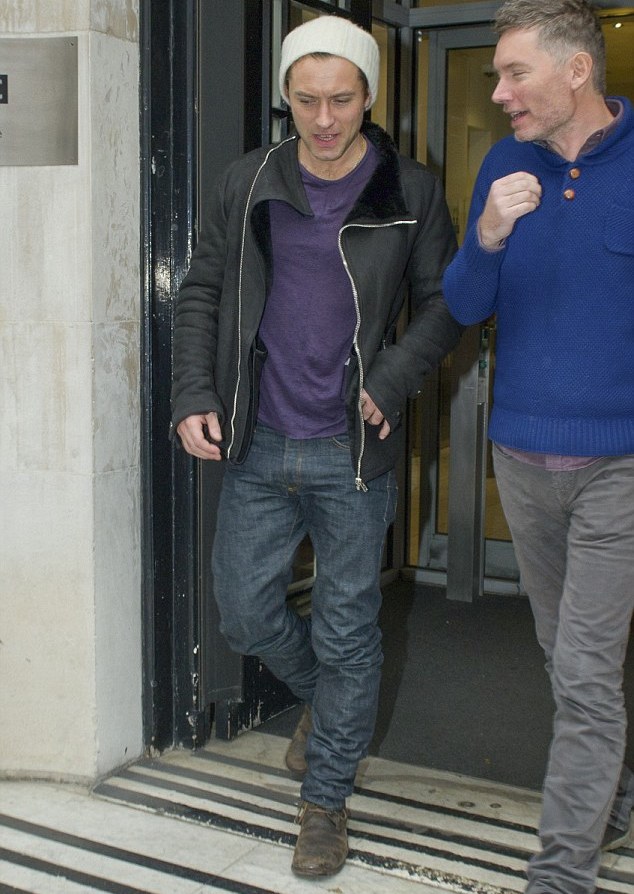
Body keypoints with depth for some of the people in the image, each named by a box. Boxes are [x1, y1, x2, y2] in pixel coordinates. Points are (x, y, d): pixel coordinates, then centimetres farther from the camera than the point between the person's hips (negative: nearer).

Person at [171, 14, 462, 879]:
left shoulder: (412, 193, -3)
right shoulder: (246, 185, 2)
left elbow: (444, 302, 3)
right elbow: (202, 293, 8)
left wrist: (390, 381, -12)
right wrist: (193, 396, -3)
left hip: (351, 452, -2)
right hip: (258, 448, 3)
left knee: (347, 632, 6)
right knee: (246, 613, 11)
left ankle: (325, 800, 26)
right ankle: (320, 695, 44)